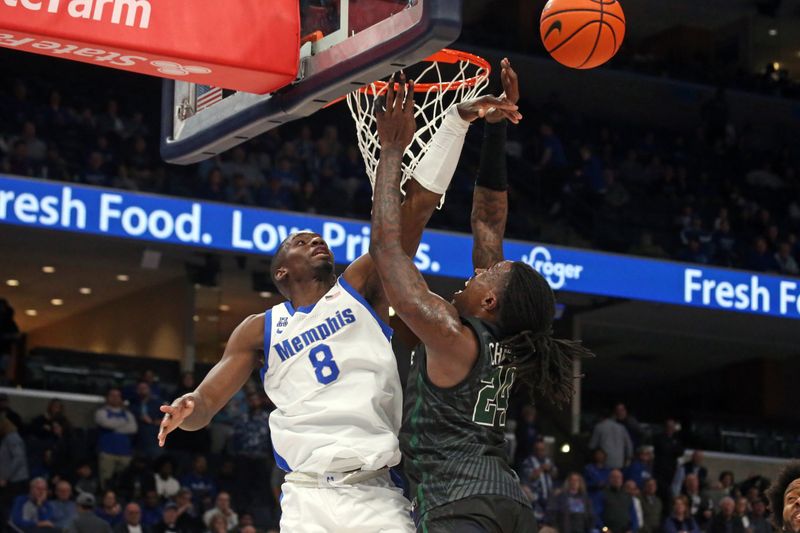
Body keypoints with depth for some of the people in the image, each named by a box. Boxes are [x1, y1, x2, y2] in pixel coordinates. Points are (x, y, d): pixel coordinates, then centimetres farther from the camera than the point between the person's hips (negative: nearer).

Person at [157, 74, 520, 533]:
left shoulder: (361, 288, 13)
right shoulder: (260, 331, 15)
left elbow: (419, 206, 5)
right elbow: (206, 403, 8)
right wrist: (189, 409, -18)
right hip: (309, 495, 0)